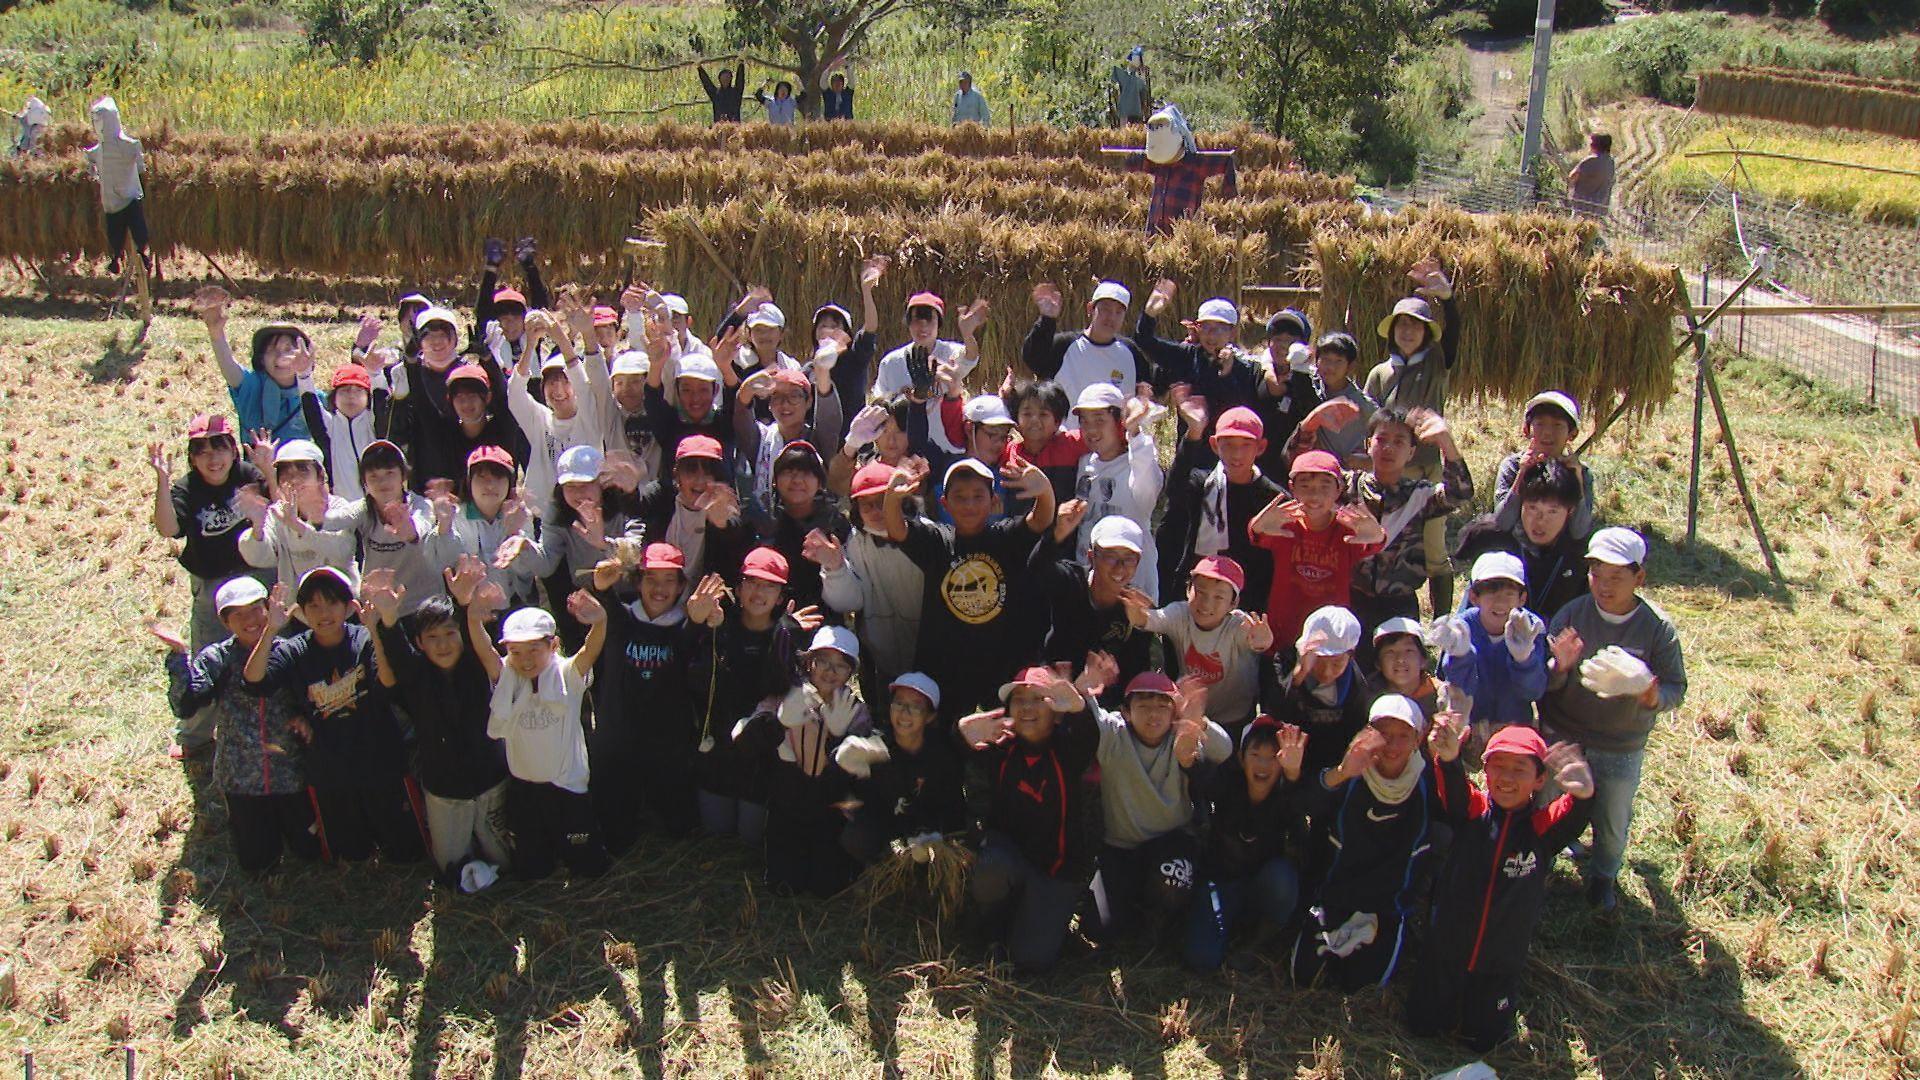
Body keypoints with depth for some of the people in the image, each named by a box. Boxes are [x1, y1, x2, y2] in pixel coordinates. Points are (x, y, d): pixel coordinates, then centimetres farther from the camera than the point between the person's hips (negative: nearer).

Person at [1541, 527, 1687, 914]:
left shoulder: (1658, 628, -13)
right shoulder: (1572, 614, -11)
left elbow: (1677, 689, -9)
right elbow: (1542, 682, -8)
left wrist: (1651, 695, -31)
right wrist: (1560, 667, -31)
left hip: (1622, 749, 0)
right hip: (1561, 739, 0)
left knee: (1613, 822, 17)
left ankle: (1603, 877, 46)